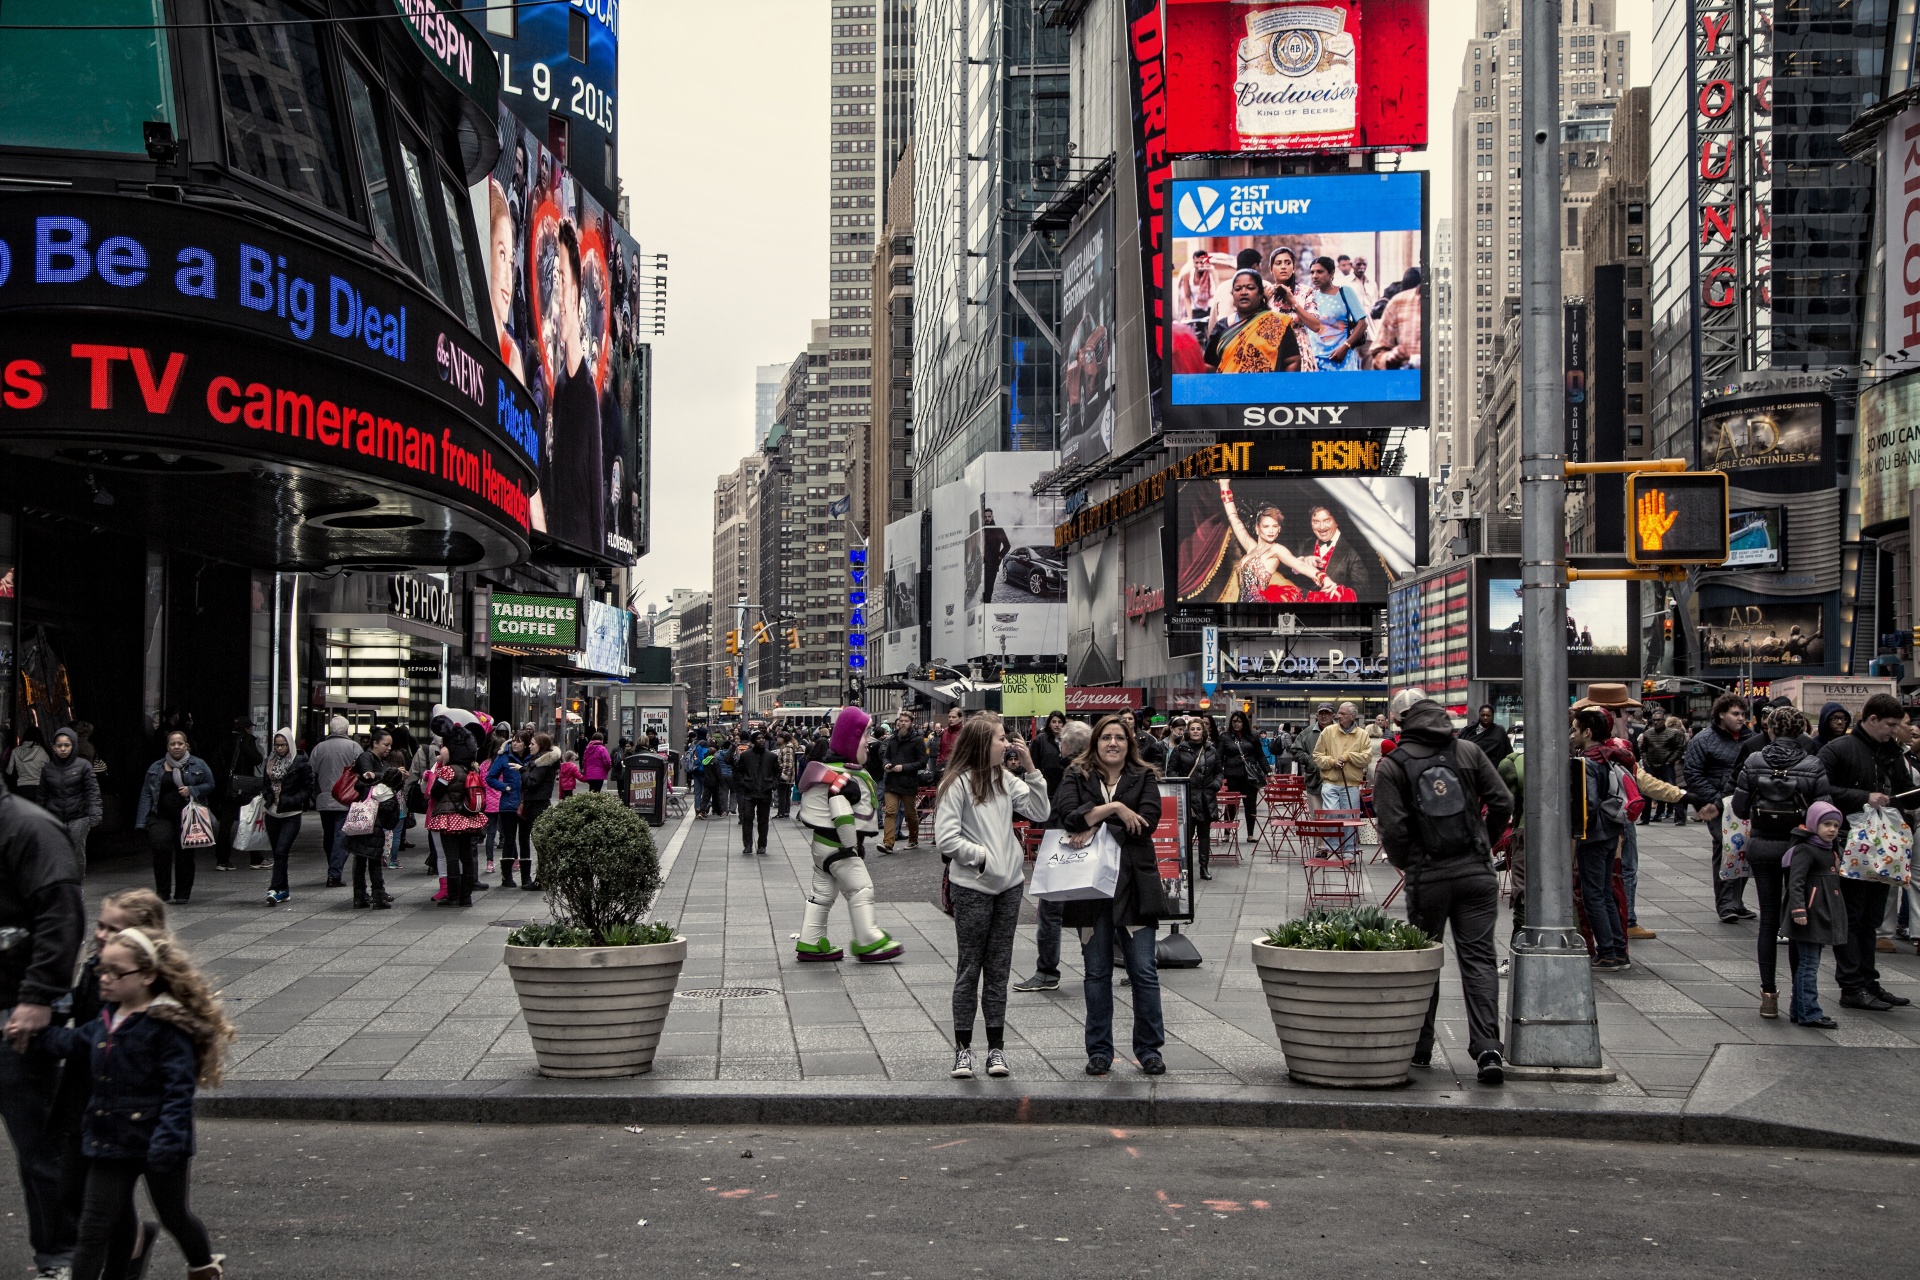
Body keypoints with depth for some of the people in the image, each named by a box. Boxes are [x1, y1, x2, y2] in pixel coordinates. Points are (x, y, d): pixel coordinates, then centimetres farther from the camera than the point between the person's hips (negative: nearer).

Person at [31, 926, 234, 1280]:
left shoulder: (168, 1025, -17)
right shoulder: (108, 1018, 5)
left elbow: (178, 1088, -21)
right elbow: (74, 1041, 26)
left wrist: (168, 1138, -28)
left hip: (157, 1144, -6)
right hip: (110, 1143, 6)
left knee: (173, 1216, 16)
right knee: (94, 1228, 2)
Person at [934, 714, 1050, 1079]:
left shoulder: (1006, 778, 8)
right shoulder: (957, 783, -10)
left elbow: (1040, 813, 1)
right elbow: (945, 840, -13)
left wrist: (1030, 769, -5)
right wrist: (983, 857, -14)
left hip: (1008, 885, 5)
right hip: (972, 887, -5)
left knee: (999, 967, 9)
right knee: (969, 968, 1)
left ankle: (996, 1047, 14)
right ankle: (963, 1048, 8)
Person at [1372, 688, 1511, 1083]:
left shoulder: (1392, 766, -5)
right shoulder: (1468, 751, 3)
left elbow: (1393, 829, -11)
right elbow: (1503, 802, 0)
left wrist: (1406, 863, 7)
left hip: (1427, 876, -1)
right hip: (1477, 873, 2)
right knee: (1479, 958, 2)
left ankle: (1419, 1048, 22)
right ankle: (1487, 1048, -10)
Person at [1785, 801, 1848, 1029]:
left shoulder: (1830, 849, 18)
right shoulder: (1805, 850, -13)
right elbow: (1796, 882, -21)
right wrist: (1798, 909, -30)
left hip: (1824, 915, 10)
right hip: (1810, 916, -10)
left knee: (1806, 965, 14)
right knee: (1809, 965, -8)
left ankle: (1799, 1010, 19)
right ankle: (1809, 1013, -8)